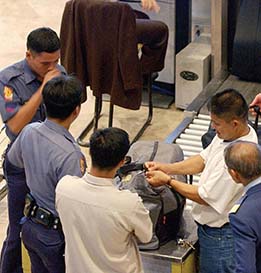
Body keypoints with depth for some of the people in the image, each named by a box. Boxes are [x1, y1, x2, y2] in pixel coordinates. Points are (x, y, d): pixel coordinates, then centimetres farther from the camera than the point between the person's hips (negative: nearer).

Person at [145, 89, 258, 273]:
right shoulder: (228, 134, -6)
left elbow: (207, 197, -26)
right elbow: (203, 160, 9)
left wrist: (168, 181, -16)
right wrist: (167, 168, -3)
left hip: (220, 234, -9)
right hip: (210, 224, 9)